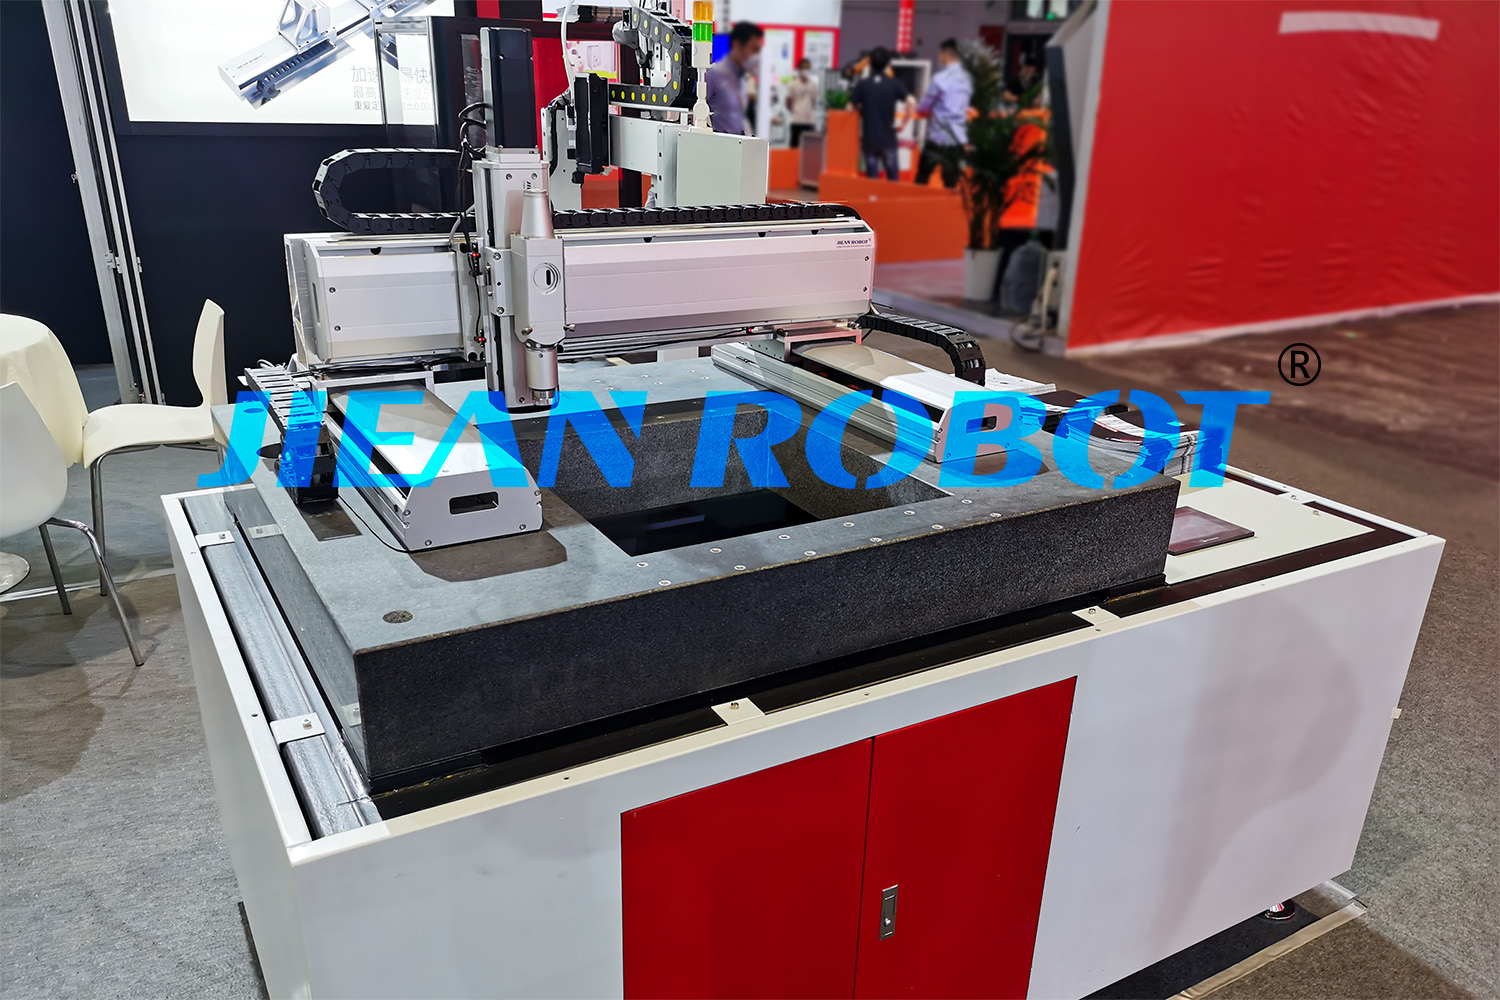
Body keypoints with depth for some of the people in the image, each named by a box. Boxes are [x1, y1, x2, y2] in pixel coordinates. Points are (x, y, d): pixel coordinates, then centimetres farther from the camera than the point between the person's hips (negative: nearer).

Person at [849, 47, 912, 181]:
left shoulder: (862, 85, 1)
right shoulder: (895, 84, -1)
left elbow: (851, 107, 0)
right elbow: (910, 103, -11)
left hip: (868, 139, 1)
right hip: (888, 139, -1)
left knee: (872, 177, 4)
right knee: (893, 176, 7)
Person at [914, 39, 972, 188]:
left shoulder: (941, 78, -11)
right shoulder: (967, 79, 7)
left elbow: (923, 108, -3)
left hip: (938, 137, -6)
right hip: (958, 138, 6)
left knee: (921, 180, 4)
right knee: (951, 183, 9)